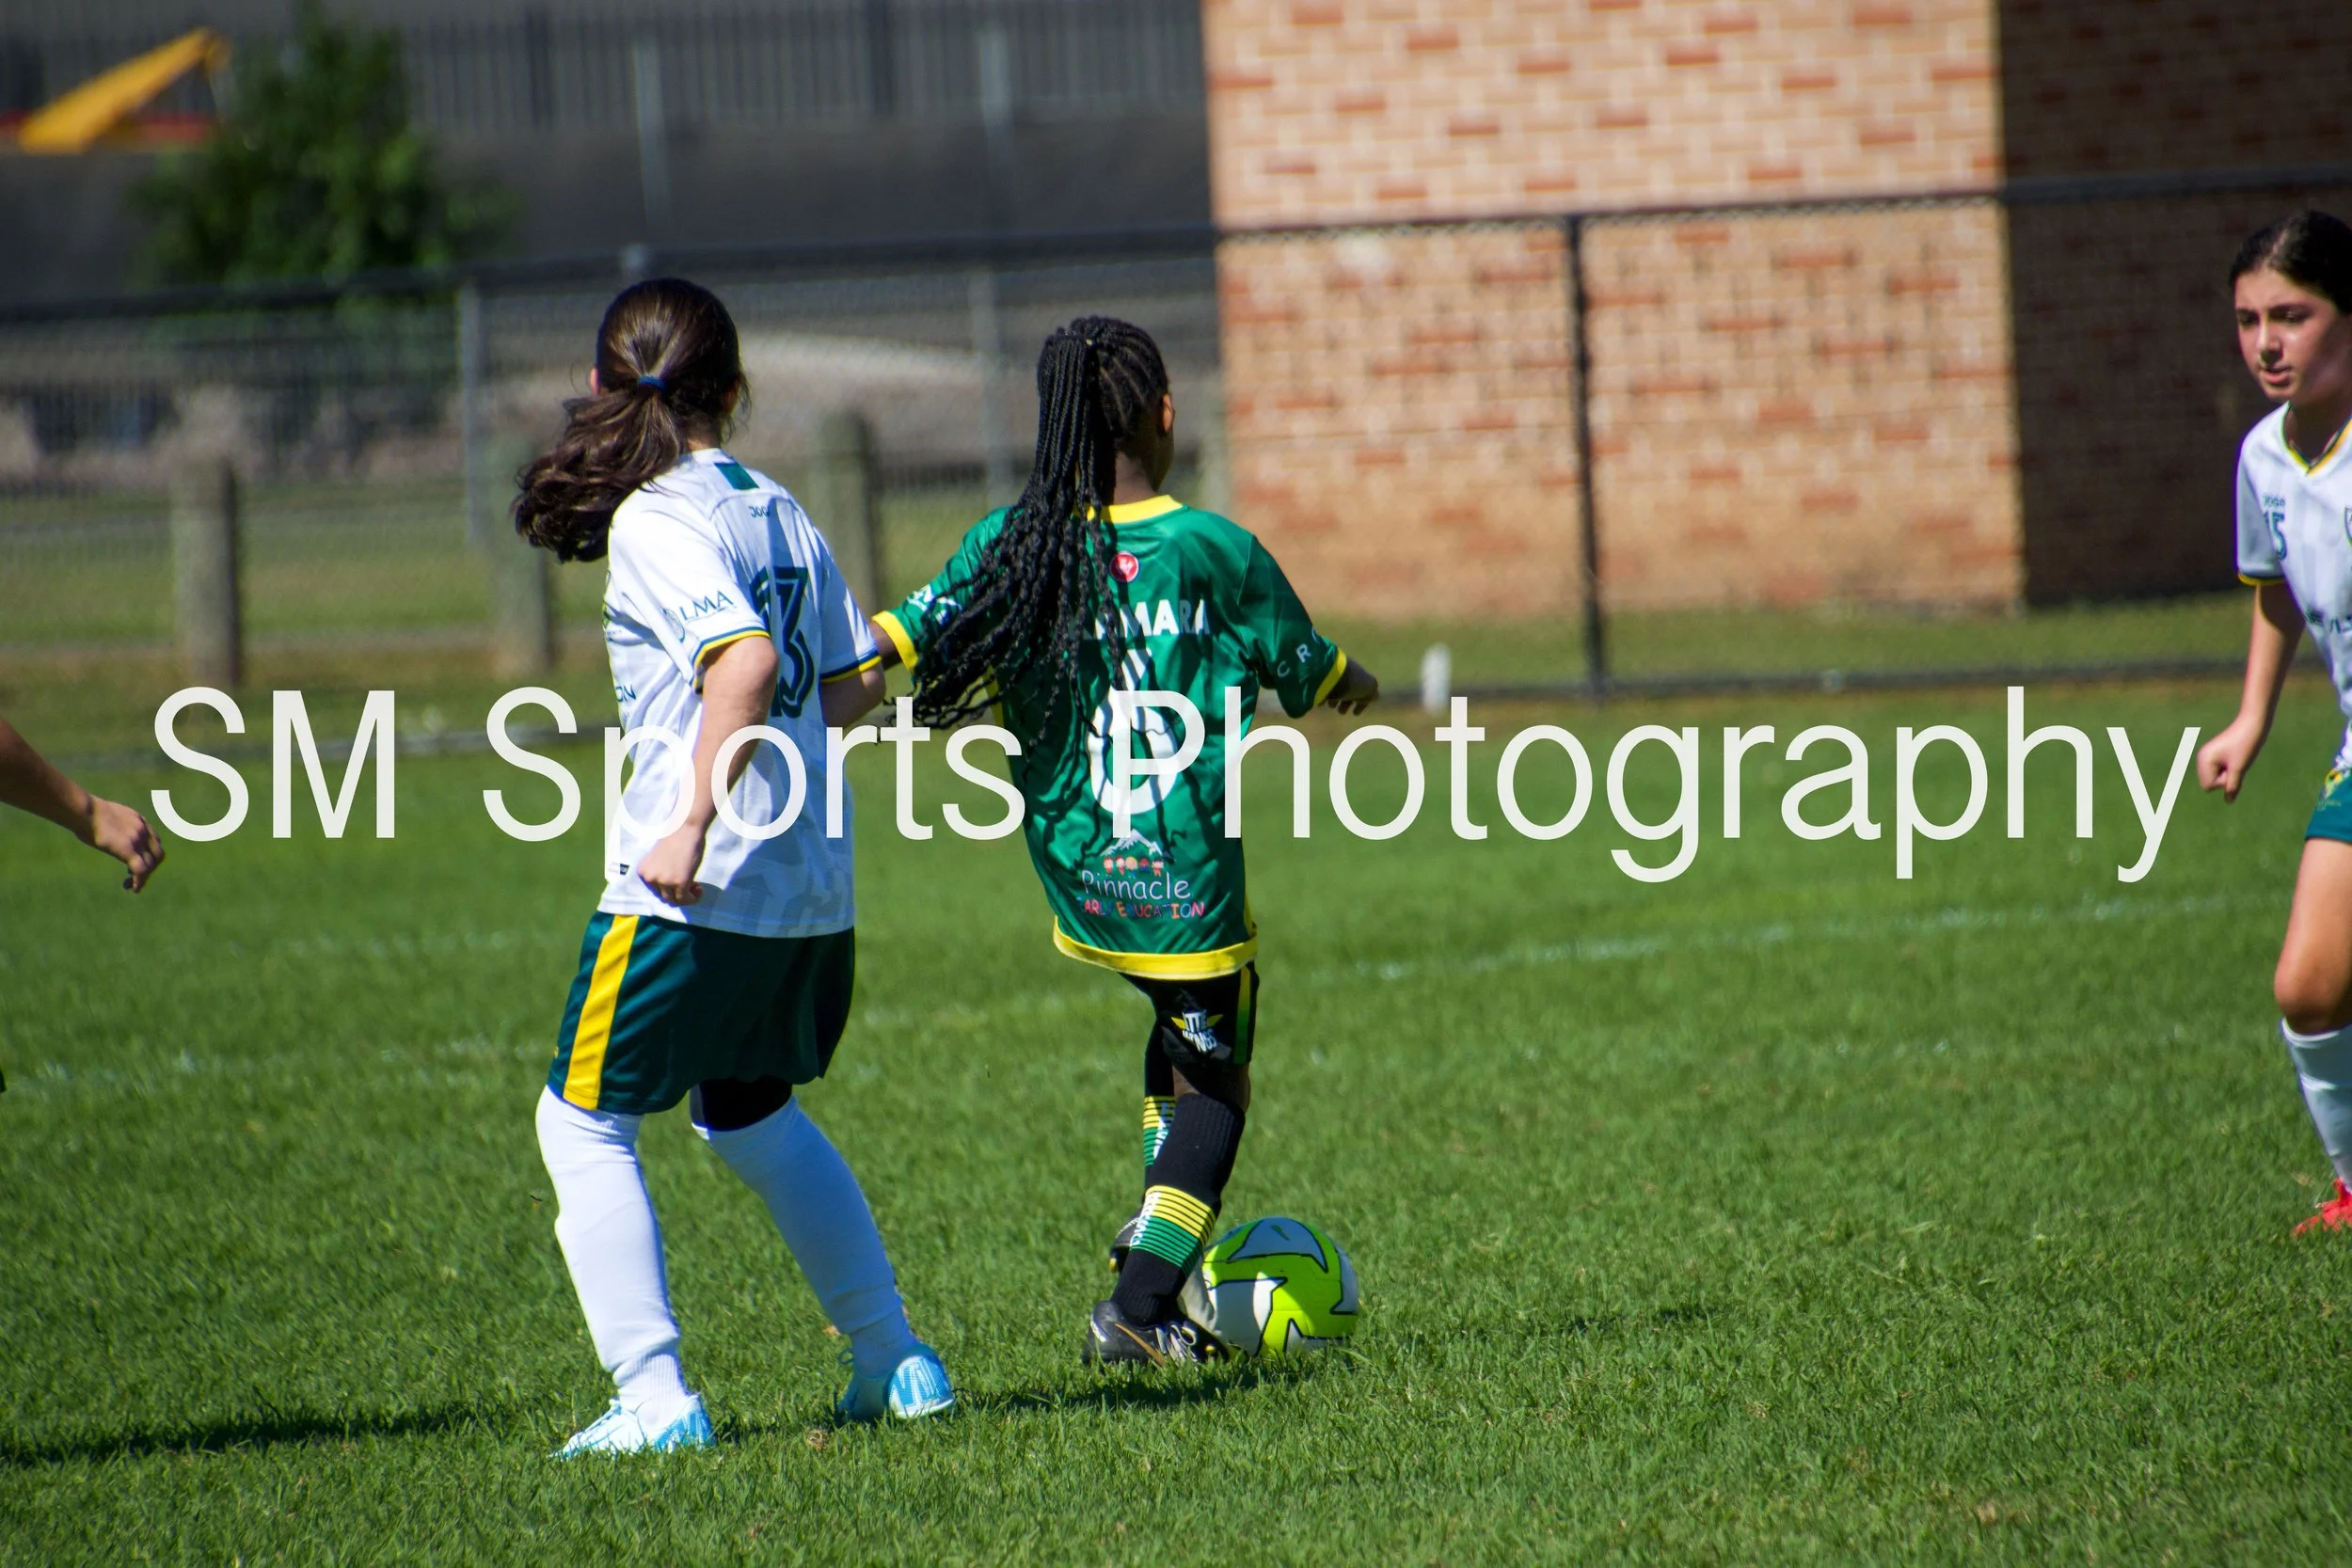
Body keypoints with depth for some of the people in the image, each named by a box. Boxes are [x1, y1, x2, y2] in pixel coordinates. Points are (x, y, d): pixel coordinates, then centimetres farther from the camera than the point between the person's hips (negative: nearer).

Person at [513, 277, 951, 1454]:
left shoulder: (653, 521, -12)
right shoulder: (778, 511, 9)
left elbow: (745, 660, -26)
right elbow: (855, 682, 14)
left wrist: (694, 819, -26)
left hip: (698, 888, -7)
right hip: (815, 884, 7)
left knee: (582, 1124, 7)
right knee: (751, 1115, 27)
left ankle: (654, 1397, -2)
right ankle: (894, 1361, 26)